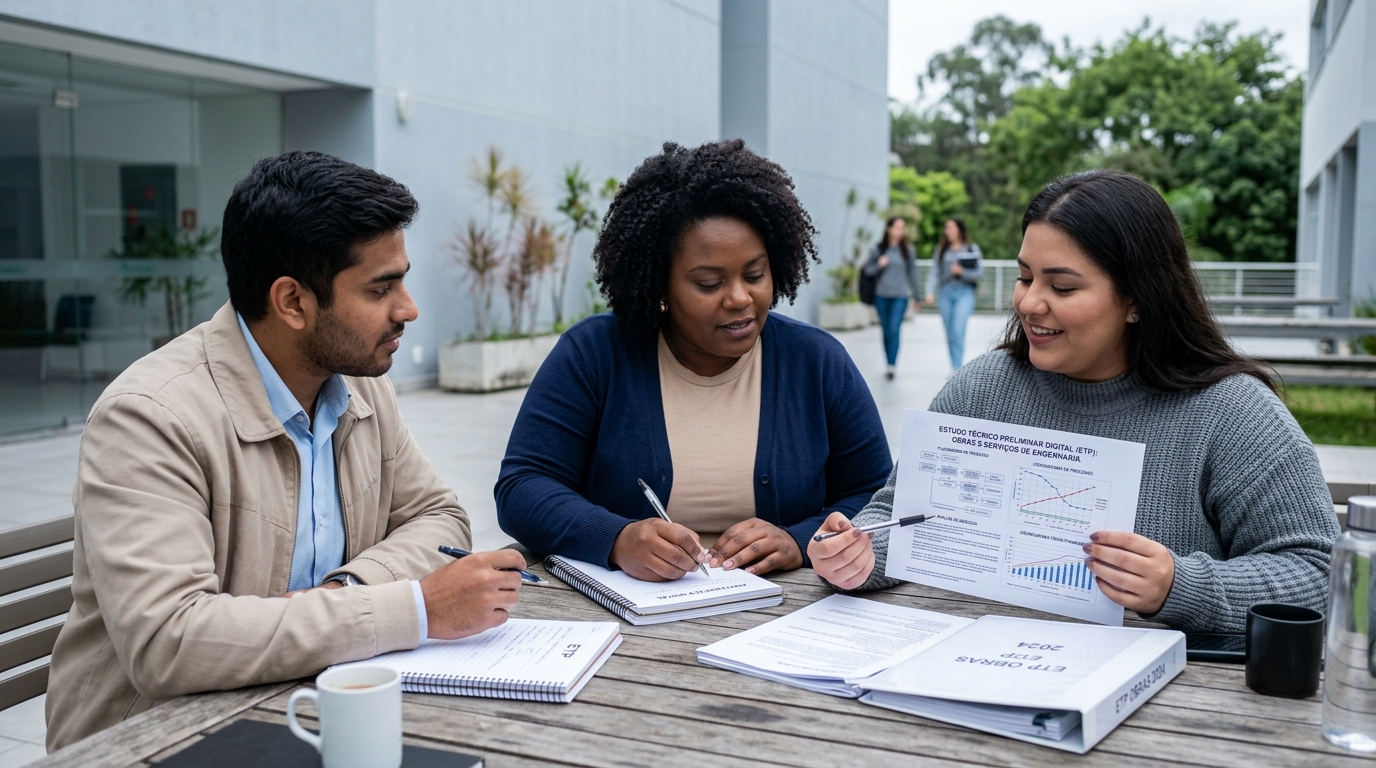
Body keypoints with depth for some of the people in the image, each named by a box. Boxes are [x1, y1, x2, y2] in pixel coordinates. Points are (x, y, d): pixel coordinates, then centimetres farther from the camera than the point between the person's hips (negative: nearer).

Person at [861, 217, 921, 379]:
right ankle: (888, 364, 21)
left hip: (900, 297, -1)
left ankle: (891, 366, -17)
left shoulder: (906, 251, 2)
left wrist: (916, 296, 13)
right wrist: (879, 265, -14)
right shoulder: (878, 249, 1)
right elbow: (867, 270, 7)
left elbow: (912, 273, 9)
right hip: (881, 296, 1)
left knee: (894, 330, -14)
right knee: (886, 331, 9)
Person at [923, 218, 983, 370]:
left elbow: (980, 273, 1)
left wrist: (962, 271, -13)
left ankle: (957, 368, -14)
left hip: (964, 293, -3)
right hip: (945, 293, 3)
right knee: (950, 334, 7)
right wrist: (930, 292, -9)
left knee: (958, 331, -16)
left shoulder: (972, 249, 2)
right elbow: (934, 272, 2)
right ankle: (955, 368, 17)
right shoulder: (941, 249, 8)